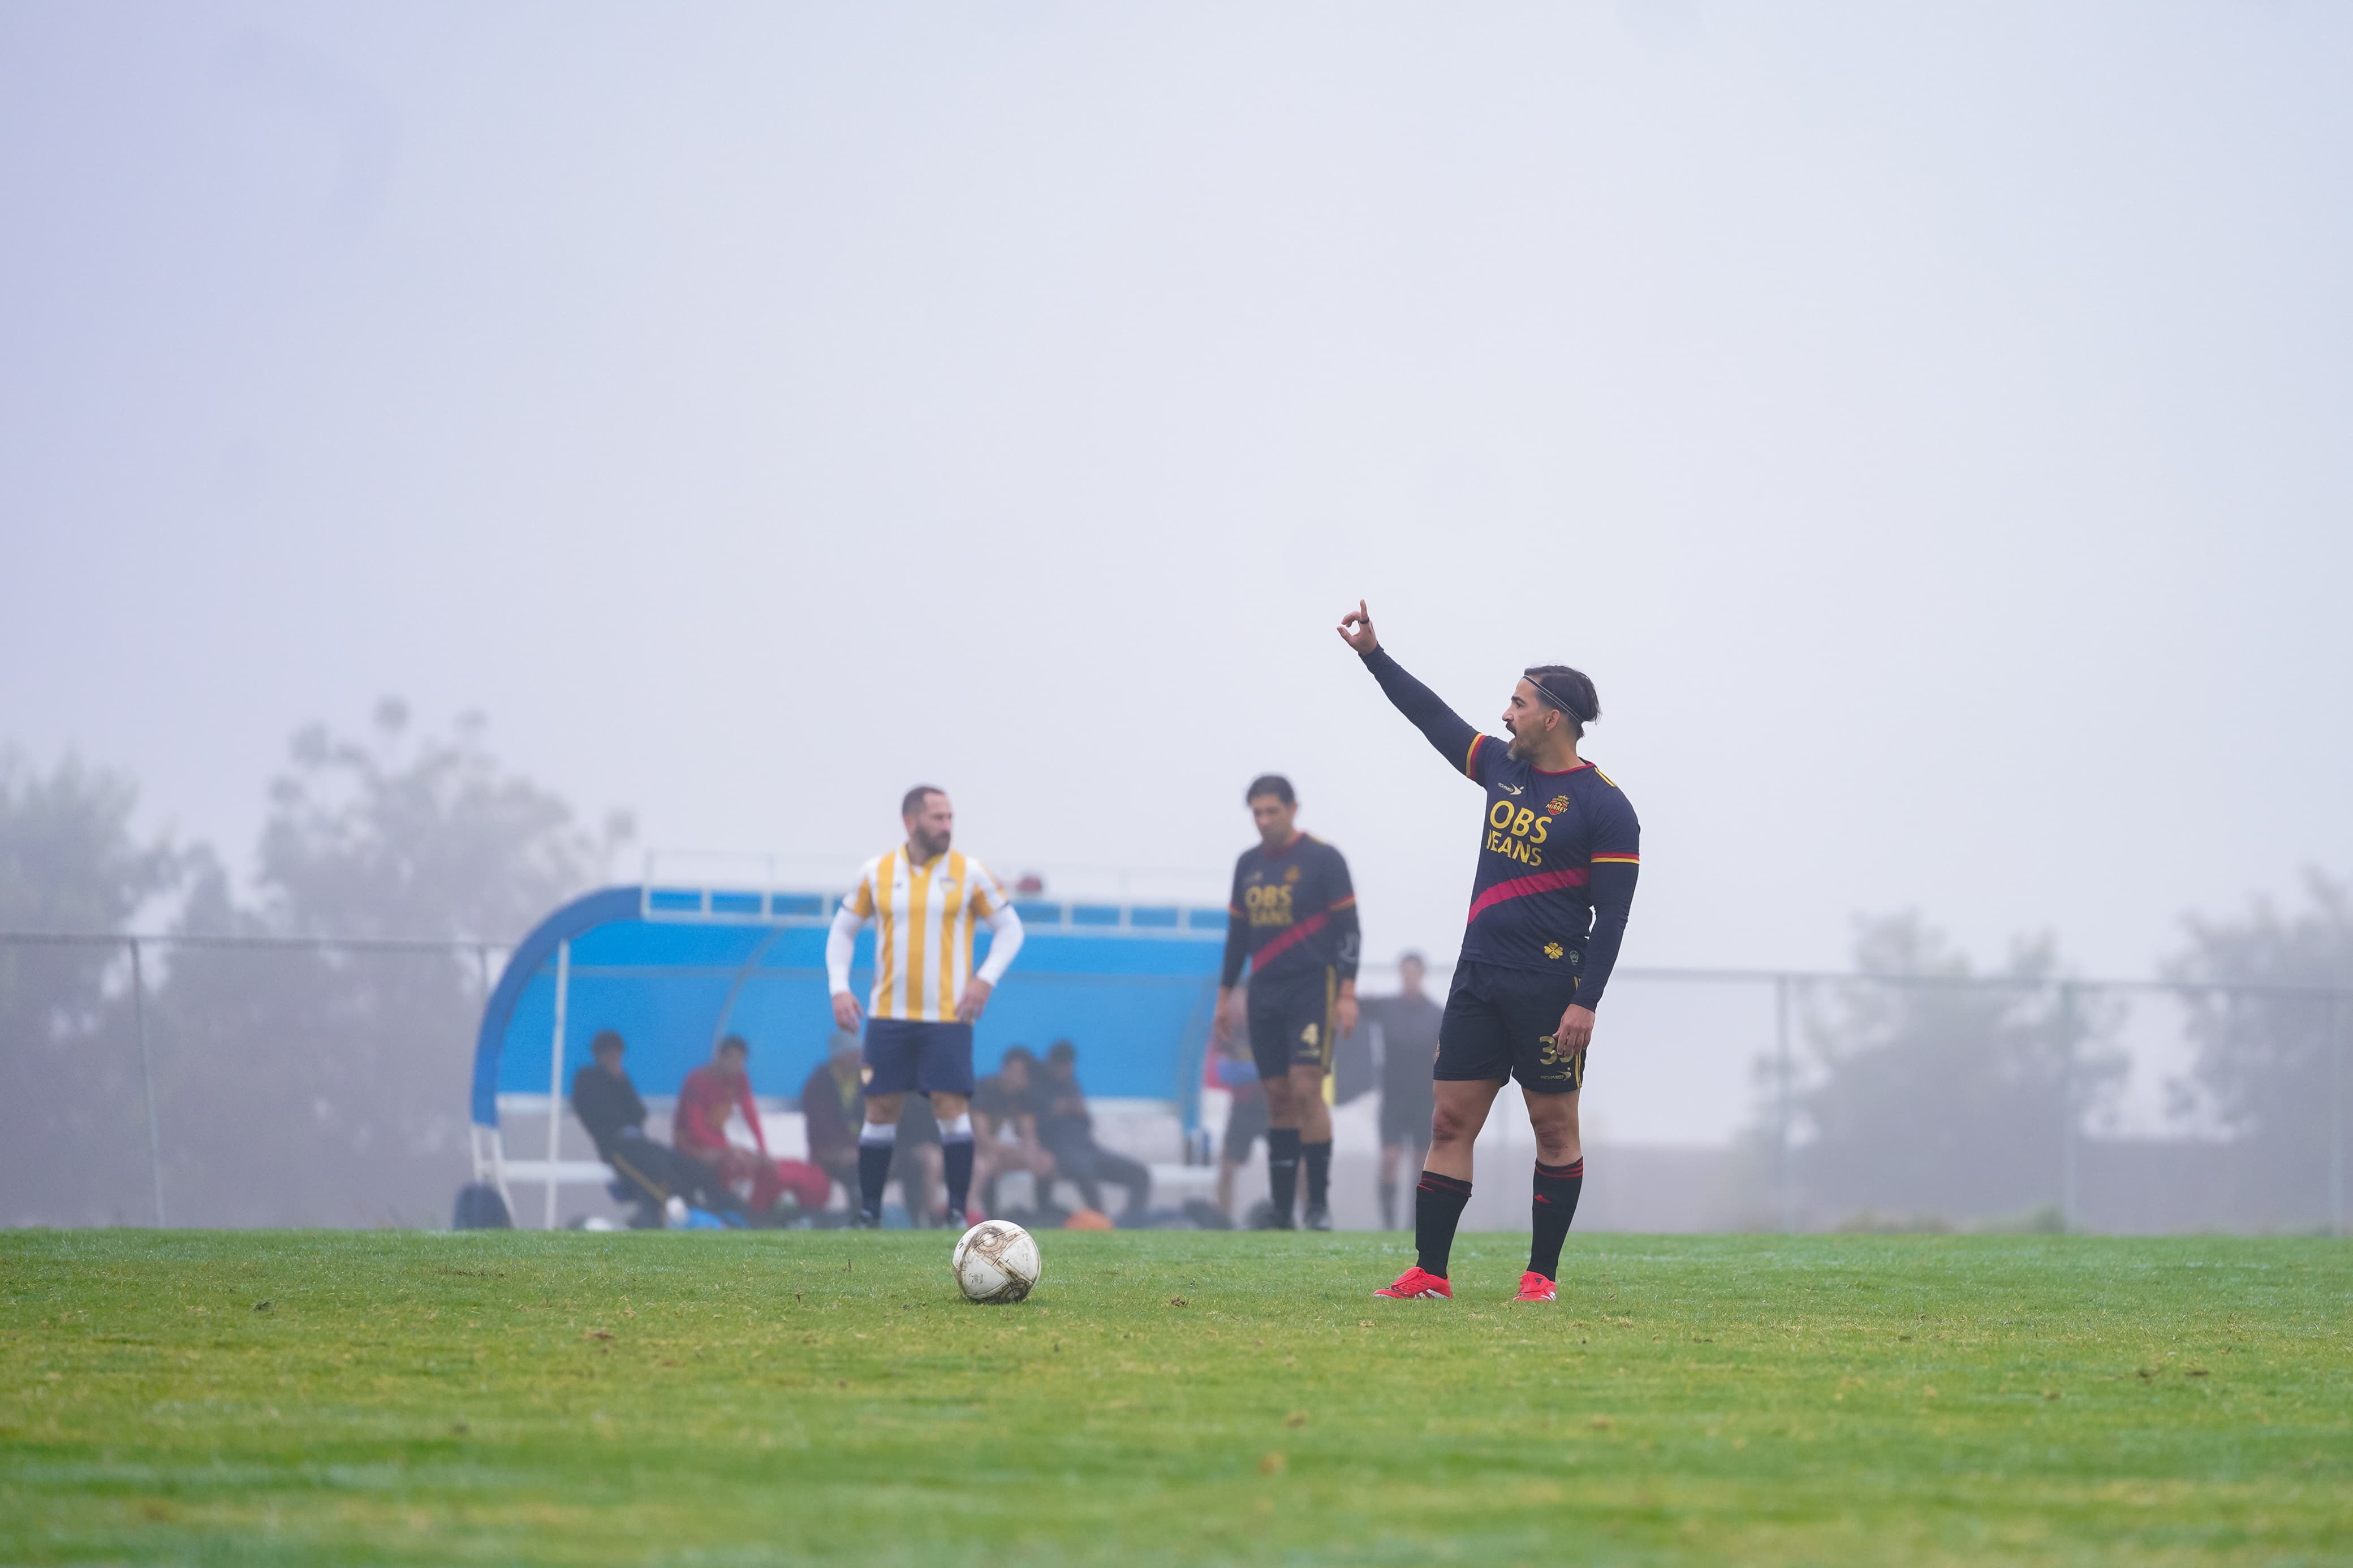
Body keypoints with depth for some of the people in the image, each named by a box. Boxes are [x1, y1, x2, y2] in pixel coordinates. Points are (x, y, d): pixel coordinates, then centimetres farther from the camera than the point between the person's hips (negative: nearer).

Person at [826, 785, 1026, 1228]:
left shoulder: (969, 873, 0)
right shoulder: (876, 873, 4)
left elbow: (1009, 928, 7)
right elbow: (843, 931, 14)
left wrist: (986, 979, -8)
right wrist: (839, 988, 1)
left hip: (948, 1016, -2)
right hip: (889, 1016, 2)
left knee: (952, 1109, -10)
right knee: (881, 1111, 2)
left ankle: (958, 1210, -4)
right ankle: (869, 1213, 10)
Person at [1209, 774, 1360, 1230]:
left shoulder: (1322, 859, -5)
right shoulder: (1248, 864, 13)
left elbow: (1347, 927, -6)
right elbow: (1238, 932, 20)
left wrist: (1347, 994, -13)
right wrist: (1225, 996, 18)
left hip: (1313, 990, -5)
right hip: (1265, 995, 5)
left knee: (1306, 1089, -15)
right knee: (1278, 1098, 4)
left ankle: (1319, 1203, -10)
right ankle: (1280, 1210, 5)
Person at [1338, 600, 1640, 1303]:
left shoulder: (1604, 806, -8)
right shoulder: (1503, 768, 11)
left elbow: (1612, 915, -11)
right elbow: (1434, 717, 22)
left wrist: (1586, 1002, -18)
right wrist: (1373, 654, 21)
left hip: (1547, 990, -7)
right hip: (1477, 981, 7)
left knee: (1554, 1129, 0)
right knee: (1450, 1122, 2)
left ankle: (1543, 1274, 8)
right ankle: (1429, 1273, 3)